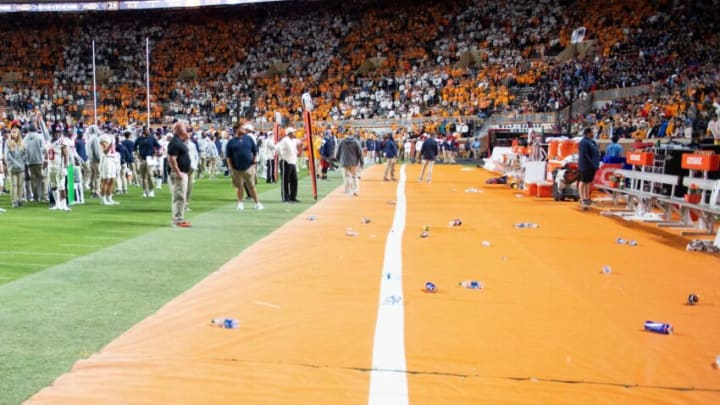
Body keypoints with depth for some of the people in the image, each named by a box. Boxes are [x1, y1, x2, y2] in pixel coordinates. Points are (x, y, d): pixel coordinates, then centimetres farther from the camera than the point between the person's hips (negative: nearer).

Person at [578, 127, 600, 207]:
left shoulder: (591, 141, 16)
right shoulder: (584, 142, -14)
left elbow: (595, 153, 19)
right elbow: (584, 155, -21)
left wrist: (596, 164, 10)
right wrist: (591, 163, -20)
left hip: (591, 166, 10)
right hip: (585, 165, -10)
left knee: (588, 182, 15)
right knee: (583, 182, -4)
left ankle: (587, 198, 23)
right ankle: (582, 199, -1)